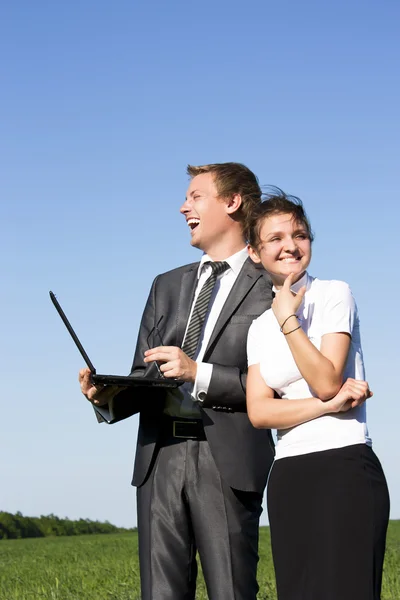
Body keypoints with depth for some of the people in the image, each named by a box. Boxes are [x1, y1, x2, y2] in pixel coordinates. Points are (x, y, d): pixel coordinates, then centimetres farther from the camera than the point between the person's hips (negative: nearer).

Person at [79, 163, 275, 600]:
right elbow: (143, 377, 19)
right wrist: (109, 397, -2)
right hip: (160, 456, 5)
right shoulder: (167, 286, 23)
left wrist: (199, 374, -15)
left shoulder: (270, 289, 3)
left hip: (227, 460, -5)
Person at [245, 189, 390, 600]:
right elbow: (258, 411, 0)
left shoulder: (334, 294, 1)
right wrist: (329, 405, -11)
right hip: (288, 477, 5)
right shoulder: (260, 326, 14)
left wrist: (288, 319, -10)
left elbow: (327, 381, -11)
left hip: (345, 469, -5)